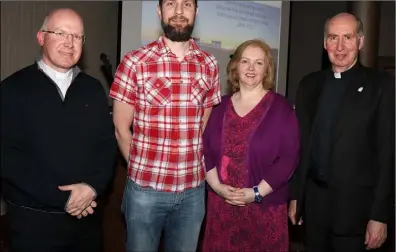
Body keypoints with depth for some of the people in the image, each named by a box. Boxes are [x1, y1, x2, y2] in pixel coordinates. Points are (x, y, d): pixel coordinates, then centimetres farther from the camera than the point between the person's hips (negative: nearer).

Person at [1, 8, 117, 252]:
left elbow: (108, 142, 4)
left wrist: (93, 186, -12)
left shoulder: (93, 88, 7)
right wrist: (61, 197, -16)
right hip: (34, 217, -3)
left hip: (87, 213, 3)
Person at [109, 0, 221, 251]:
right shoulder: (135, 62, -8)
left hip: (193, 189, 3)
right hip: (145, 188, -2)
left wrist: (193, 169, 6)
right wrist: (143, 170, 5)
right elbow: (121, 129, -1)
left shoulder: (209, 65, 2)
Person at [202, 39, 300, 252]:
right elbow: (205, 150, 6)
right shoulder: (221, 106, 7)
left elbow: (288, 157, -9)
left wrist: (257, 192, -14)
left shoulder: (280, 107, -3)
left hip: (265, 207, -2)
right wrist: (217, 186, -8)